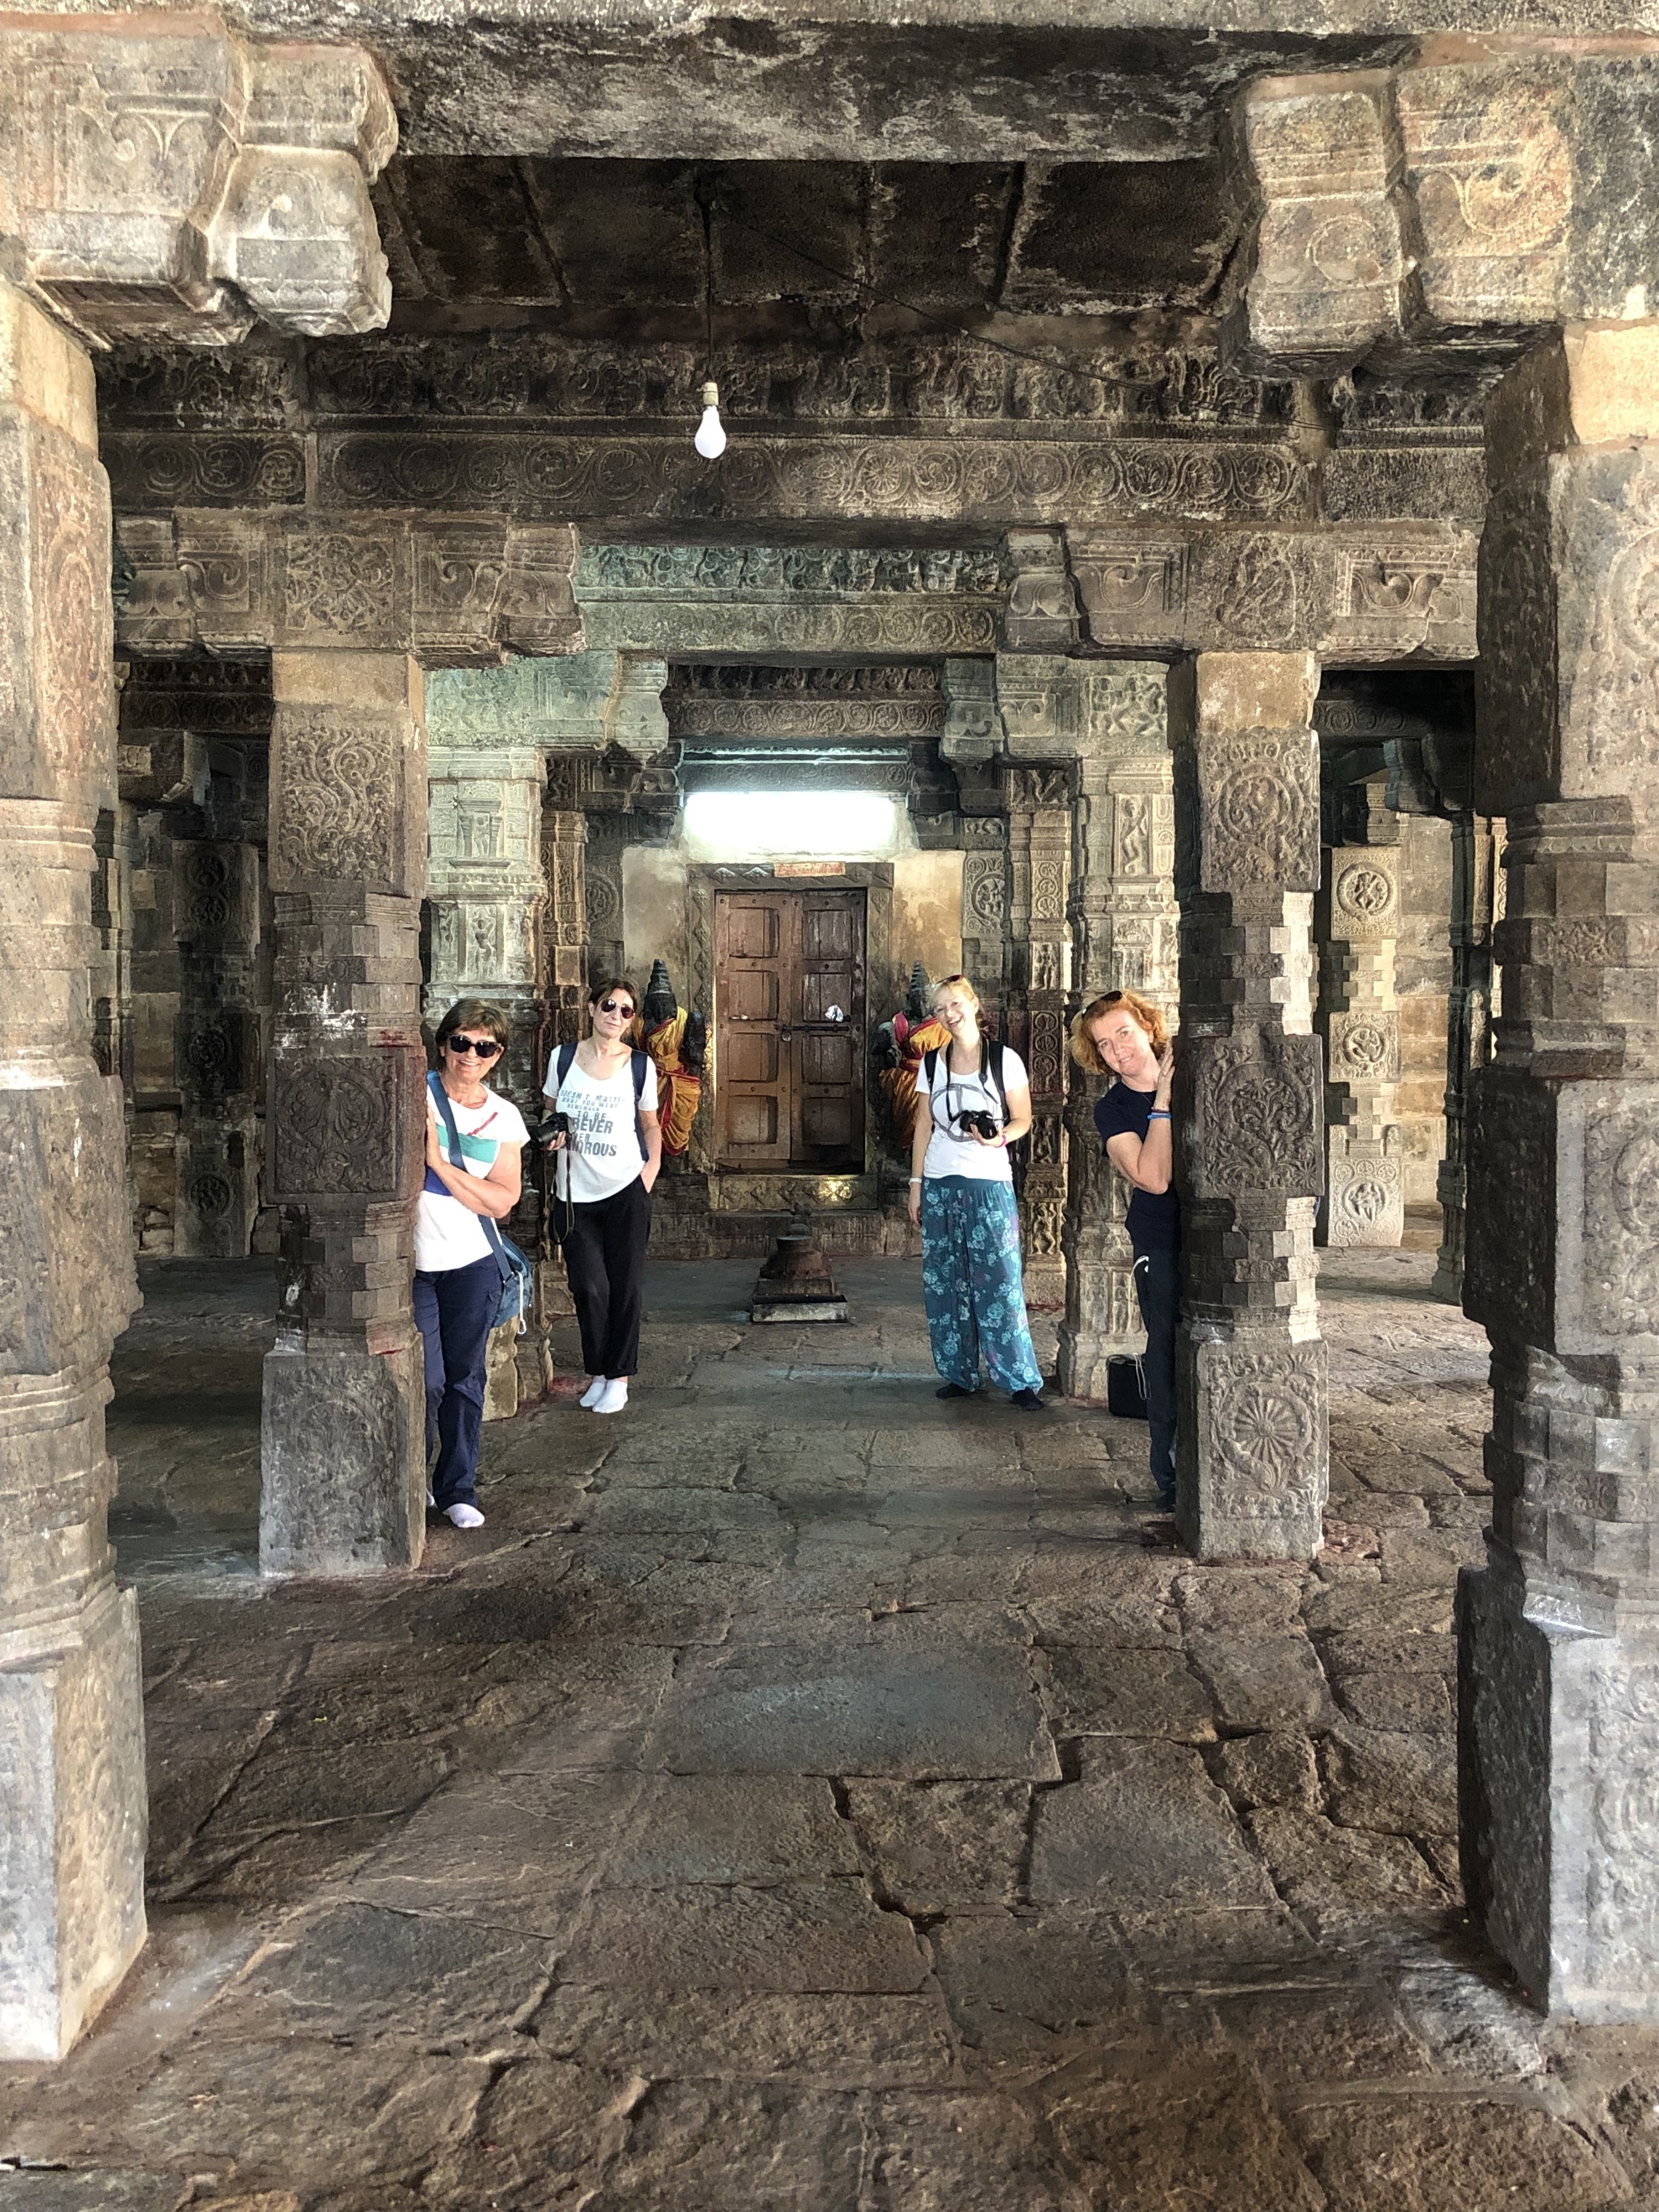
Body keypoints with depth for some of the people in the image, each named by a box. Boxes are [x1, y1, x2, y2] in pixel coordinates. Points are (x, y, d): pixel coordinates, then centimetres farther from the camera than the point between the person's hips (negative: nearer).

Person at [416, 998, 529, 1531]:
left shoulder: (504, 1118, 4)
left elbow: (501, 1202, -4)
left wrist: (438, 1161, -13)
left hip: (473, 1264, 3)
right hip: (412, 1264, -2)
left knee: (465, 1382, 9)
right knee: (427, 1381, -3)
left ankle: (457, 1489, 24)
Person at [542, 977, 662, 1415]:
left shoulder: (640, 1066, 0)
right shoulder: (564, 1058, 3)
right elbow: (551, 1111, 17)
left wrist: (652, 1169, -4)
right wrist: (554, 1133, -5)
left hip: (625, 1190, -1)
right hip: (575, 1192, 1)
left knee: (625, 1286, 2)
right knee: (588, 1287, -1)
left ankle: (619, 1378, 12)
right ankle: (597, 1374, 16)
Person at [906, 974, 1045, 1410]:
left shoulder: (1005, 1060, -2)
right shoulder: (932, 1064, 8)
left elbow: (1023, 1119, 3)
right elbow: (924, 1127, 11)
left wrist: (999, 1137, -17)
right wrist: (916, 1184, 7)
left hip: (990, 1183, -4)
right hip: (940, 1184, 4)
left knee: (999, 1282, -7)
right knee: (945, 1283, 5)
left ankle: (1022, 1381, -2)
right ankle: (959, 1375, 15)